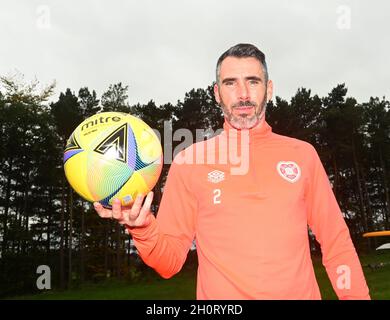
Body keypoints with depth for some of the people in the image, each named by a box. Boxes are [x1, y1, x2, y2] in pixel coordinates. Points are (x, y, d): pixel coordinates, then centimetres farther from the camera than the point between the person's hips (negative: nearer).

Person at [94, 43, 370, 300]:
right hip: (220, 294, -1)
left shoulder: (303, 154, 1)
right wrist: (144, 229, -23)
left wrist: (357, 295, -4)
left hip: (300, 292, 2)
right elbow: (170, 261, -5)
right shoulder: (189, 161, -4)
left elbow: (336, 243, 4)